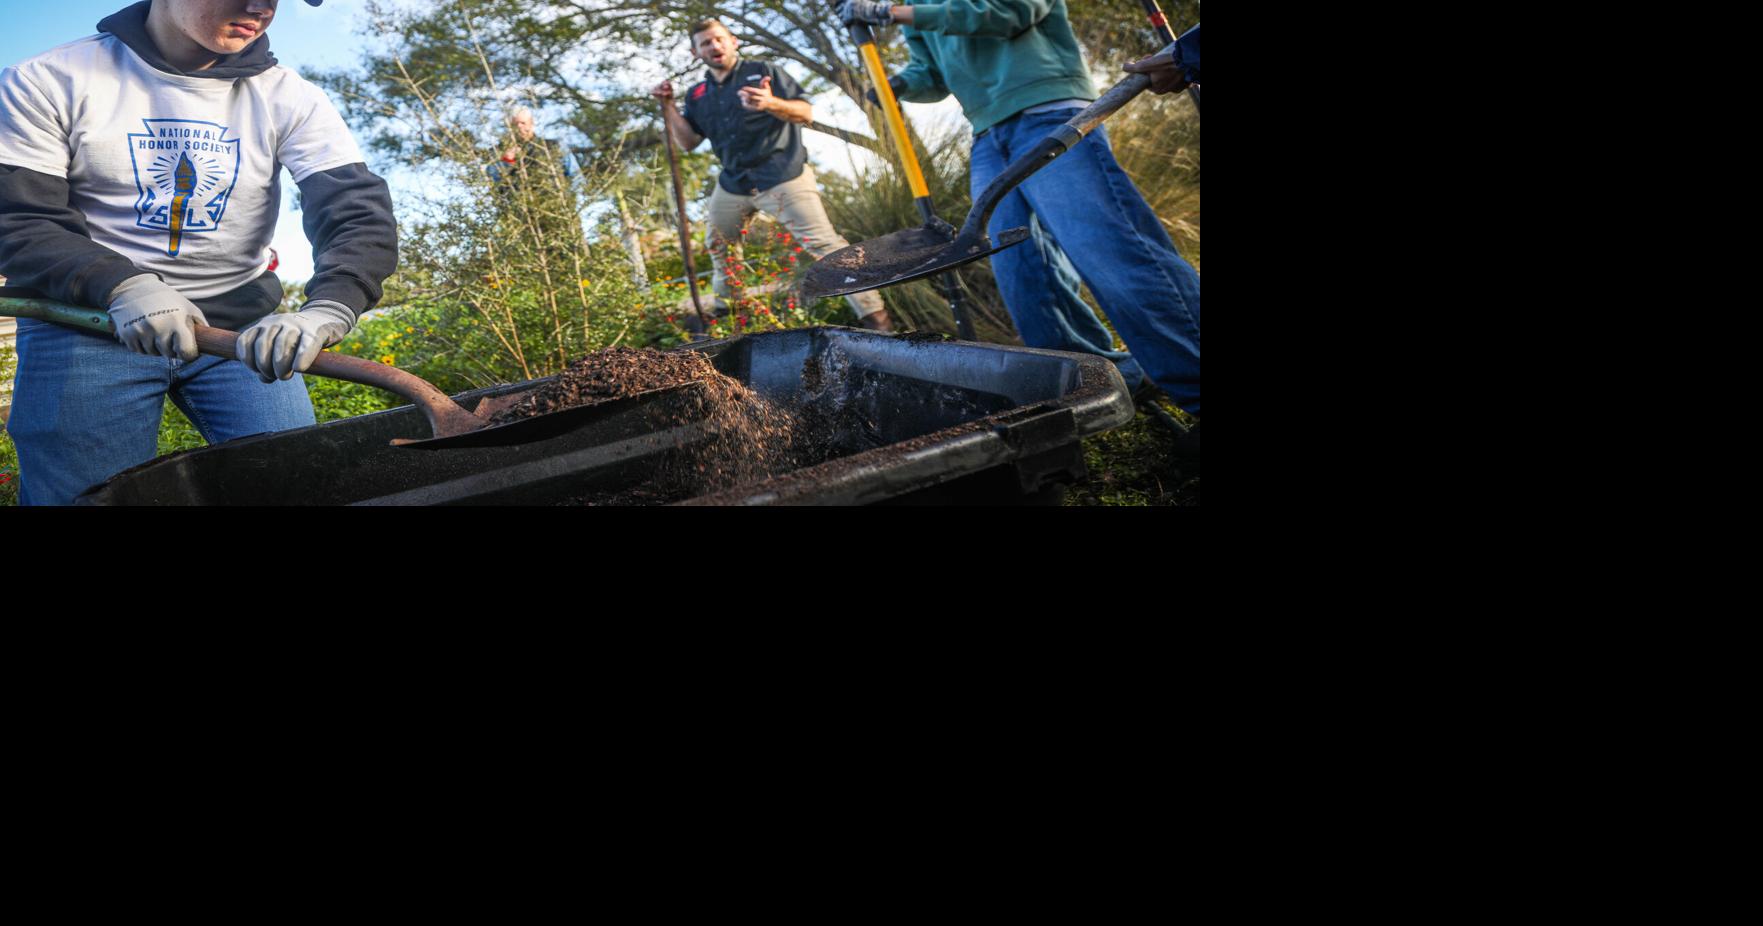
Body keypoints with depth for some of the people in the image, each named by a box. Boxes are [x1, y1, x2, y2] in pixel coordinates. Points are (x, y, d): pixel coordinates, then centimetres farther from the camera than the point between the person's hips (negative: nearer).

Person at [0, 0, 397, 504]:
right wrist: (122, 286, -30)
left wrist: (327, 311, -36)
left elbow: (360, 214, -15)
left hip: (242, 330, 2)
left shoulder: (288, 98, -4)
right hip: (85, 326, -1)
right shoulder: (47, 83, -5)